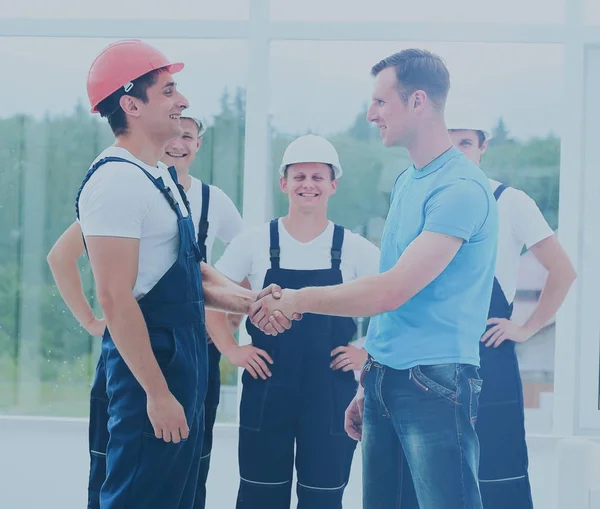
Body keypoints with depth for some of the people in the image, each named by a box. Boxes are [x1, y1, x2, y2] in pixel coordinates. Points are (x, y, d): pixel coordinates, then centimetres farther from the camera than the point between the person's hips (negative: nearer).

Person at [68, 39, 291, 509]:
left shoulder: (161, 176, 14)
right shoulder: (116, 182, -17)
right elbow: (116, 299, -22)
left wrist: (245, 300, 1)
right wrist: (157, 393, -22)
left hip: (185, 359, 10)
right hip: (149, 364, -10)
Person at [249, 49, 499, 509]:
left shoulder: (462, 189, -14)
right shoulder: (406, 181, 14)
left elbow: (393, 291, -19)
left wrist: (297, 299, -11)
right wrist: (367, 386, 18)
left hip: (433, 384, -8)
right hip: (382, 379, 8)